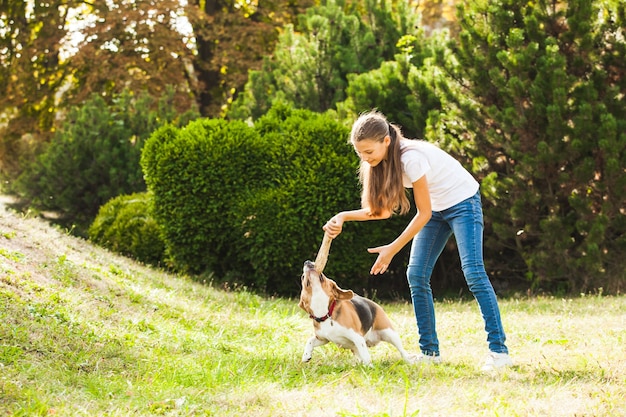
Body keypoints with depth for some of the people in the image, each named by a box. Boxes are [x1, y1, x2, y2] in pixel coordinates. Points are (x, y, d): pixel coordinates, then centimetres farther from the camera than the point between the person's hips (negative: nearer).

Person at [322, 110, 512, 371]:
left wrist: (392, 249, -21)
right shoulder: (382, 161, -8)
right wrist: (343, 217, -14)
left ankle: (499, 351, -19)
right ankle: (430, 352, 4)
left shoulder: (410, 158, -31)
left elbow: (423, 214, -24)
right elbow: (383, 210, -1)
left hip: (463, 201, -8)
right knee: (416, 274, -2)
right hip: (437, 209, 8)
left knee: (473, 272, -19)